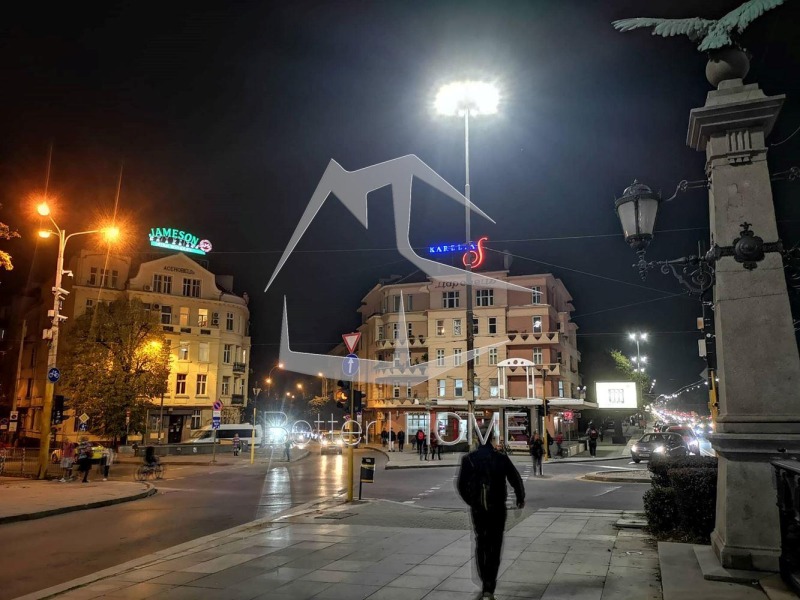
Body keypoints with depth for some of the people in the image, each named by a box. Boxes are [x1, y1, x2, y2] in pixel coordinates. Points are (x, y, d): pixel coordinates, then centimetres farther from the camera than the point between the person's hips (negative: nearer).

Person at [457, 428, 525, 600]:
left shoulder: (469, 459, -4)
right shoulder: (501, 458, -5)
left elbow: (461, 485, -4)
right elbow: (516, 480, -2)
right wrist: (520, 499, 16)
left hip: (477, 508, 1)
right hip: (497, 508, -1)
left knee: (481, 543, 19)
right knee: (495, 546, 6)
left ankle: (485, 582, 24)